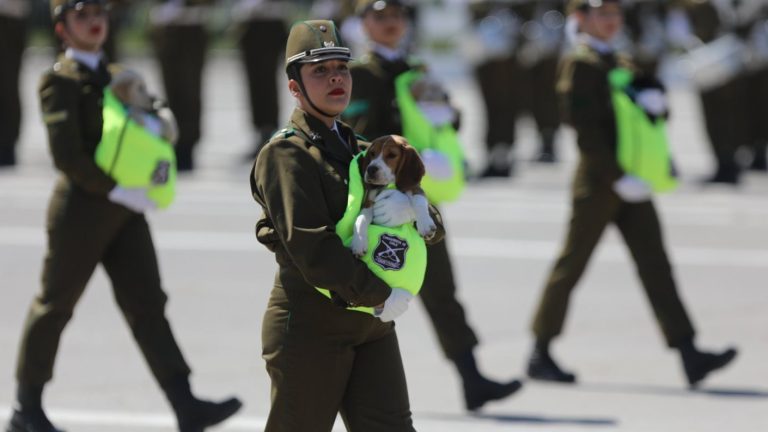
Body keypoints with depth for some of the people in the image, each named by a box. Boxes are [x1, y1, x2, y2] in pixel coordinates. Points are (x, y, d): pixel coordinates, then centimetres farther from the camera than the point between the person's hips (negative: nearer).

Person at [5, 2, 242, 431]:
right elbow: (66, 154, -18)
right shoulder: (59, 80, -7)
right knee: (56, 305, 4)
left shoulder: (114, 77, 17)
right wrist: (116, 190, -21)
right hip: (82, 208, -7)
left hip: (124, 212, 7)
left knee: (147, 303, -2)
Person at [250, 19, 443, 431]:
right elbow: (310, 246, -18)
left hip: (371, 324, 6)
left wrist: (409, 210, -13)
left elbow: (434, 227, 11)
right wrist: (379, 294, -21)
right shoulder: (284, 153, -6)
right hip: (310, 326, -6)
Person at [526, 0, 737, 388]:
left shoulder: (622, 65, 18)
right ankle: (540, 355, 11)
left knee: (655, 266, -1)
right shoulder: (579, 64, -8)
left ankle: (690, 355, -9)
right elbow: (585, 129, -17)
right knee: (571, 267, 1)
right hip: (597, 182, -7)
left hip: (629, 184, 7)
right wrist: (618, 177, -23)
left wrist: (651, 104, -3)